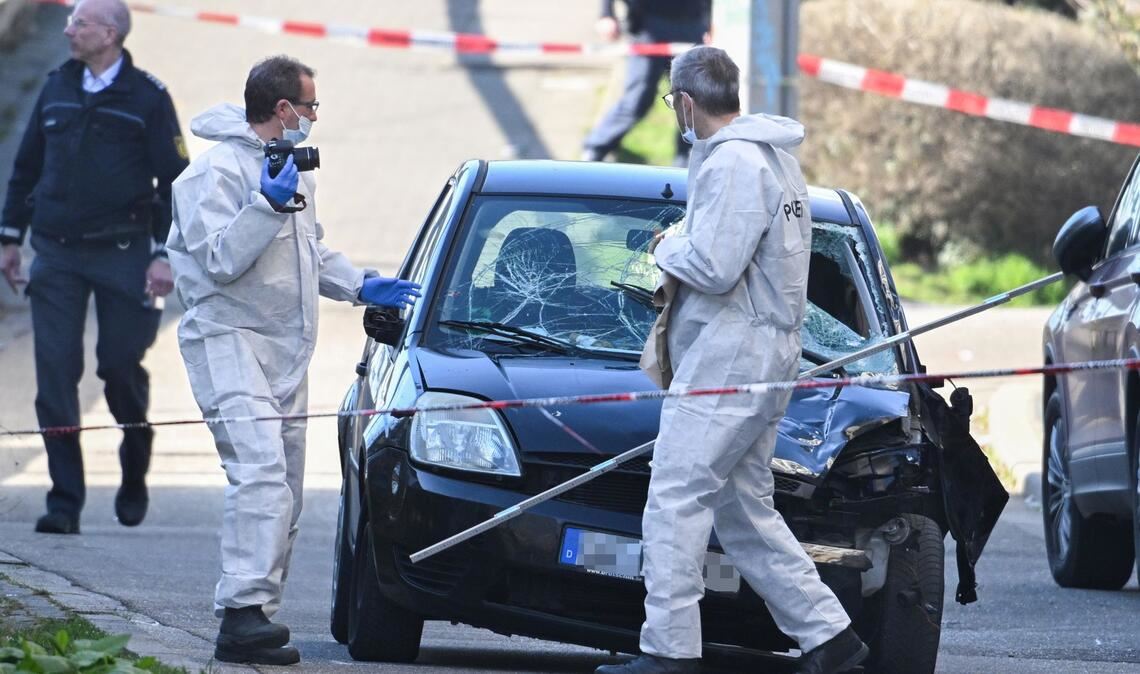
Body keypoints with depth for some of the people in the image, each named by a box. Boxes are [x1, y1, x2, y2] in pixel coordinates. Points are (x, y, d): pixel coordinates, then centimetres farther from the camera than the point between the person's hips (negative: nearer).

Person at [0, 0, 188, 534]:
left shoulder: (147, 98, -1)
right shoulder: (57, 89, 9)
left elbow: (173, 180, -1)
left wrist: (165, 254, -8)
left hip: (121, 253, -3)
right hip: (56, 254, 3)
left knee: (120, 365, -1)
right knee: (55, 376, -5)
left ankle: (135, 468, 28)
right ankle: (65, 501, -3)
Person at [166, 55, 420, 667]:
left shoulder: (291, 168, 18)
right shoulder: (217, 172, -11)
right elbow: (221, 261, -20)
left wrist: (359, 285, 20)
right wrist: (270, 204, -26)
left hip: (286, 350, 10)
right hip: (228, 338, -10)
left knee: (285, 489, 7)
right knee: (261, 470, -24)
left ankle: (256, 616, 9)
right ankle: (243, 607, -32)